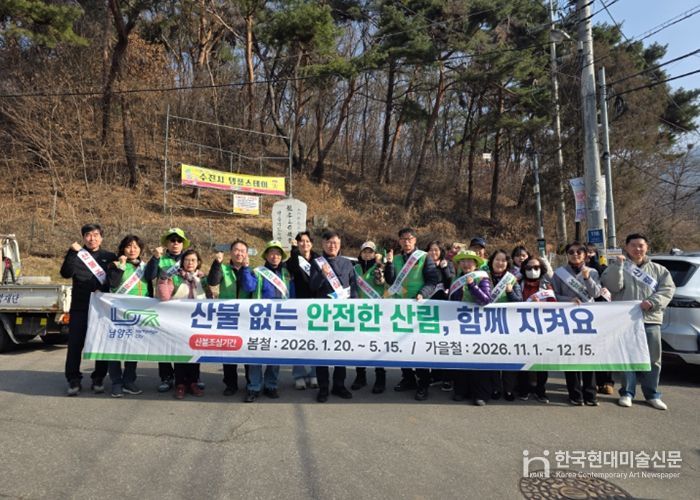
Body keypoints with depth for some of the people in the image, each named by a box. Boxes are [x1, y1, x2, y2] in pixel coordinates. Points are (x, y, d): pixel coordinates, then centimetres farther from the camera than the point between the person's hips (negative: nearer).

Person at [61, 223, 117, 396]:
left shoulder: (109, 257, 9)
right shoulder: (76, 256, 8)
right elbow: (66, 273, -10)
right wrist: (72, 252, -18)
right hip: (79, 307, 0)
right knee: (75, 344, 0)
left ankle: (98, 379, 16)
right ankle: (74, 380, 9)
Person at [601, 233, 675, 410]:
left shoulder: (658, 269, 14)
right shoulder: (618, 267, 7)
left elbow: (668, 289, 3)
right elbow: (613, 286, -9)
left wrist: (652, 302, -13)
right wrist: (617, 265, -17)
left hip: (651, 320, 2)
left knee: (653, 359, 7)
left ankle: (652, 394, 20)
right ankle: (627, 393, 13)